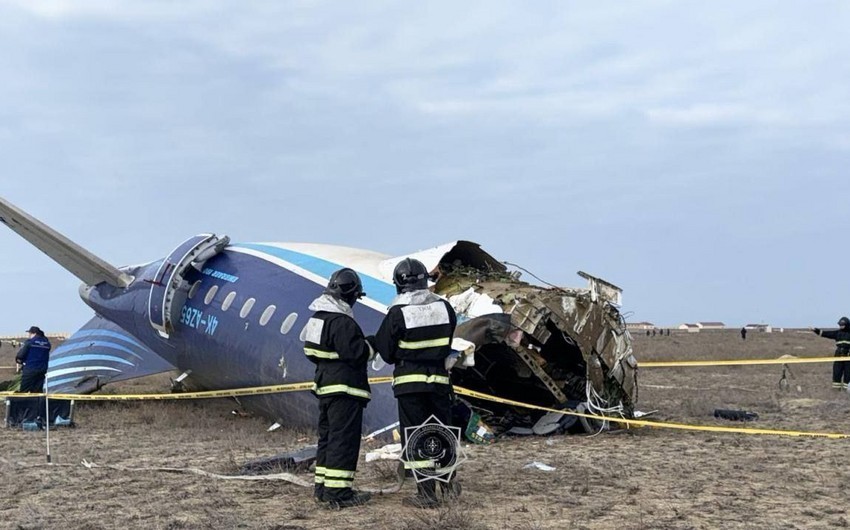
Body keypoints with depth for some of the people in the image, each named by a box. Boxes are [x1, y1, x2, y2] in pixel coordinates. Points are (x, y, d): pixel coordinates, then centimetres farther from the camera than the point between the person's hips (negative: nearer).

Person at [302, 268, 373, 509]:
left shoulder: (318, 317, 11)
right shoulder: (343, 322, -20)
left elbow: (311, 351, 18)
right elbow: (357, 354, -22)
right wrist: (371, 344, -5)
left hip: (325, 386, 10)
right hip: (345, 390, -10)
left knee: (327, 436, 17)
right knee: (344, 439, -6)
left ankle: (323, 486, 24)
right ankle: (338, 492, -6)